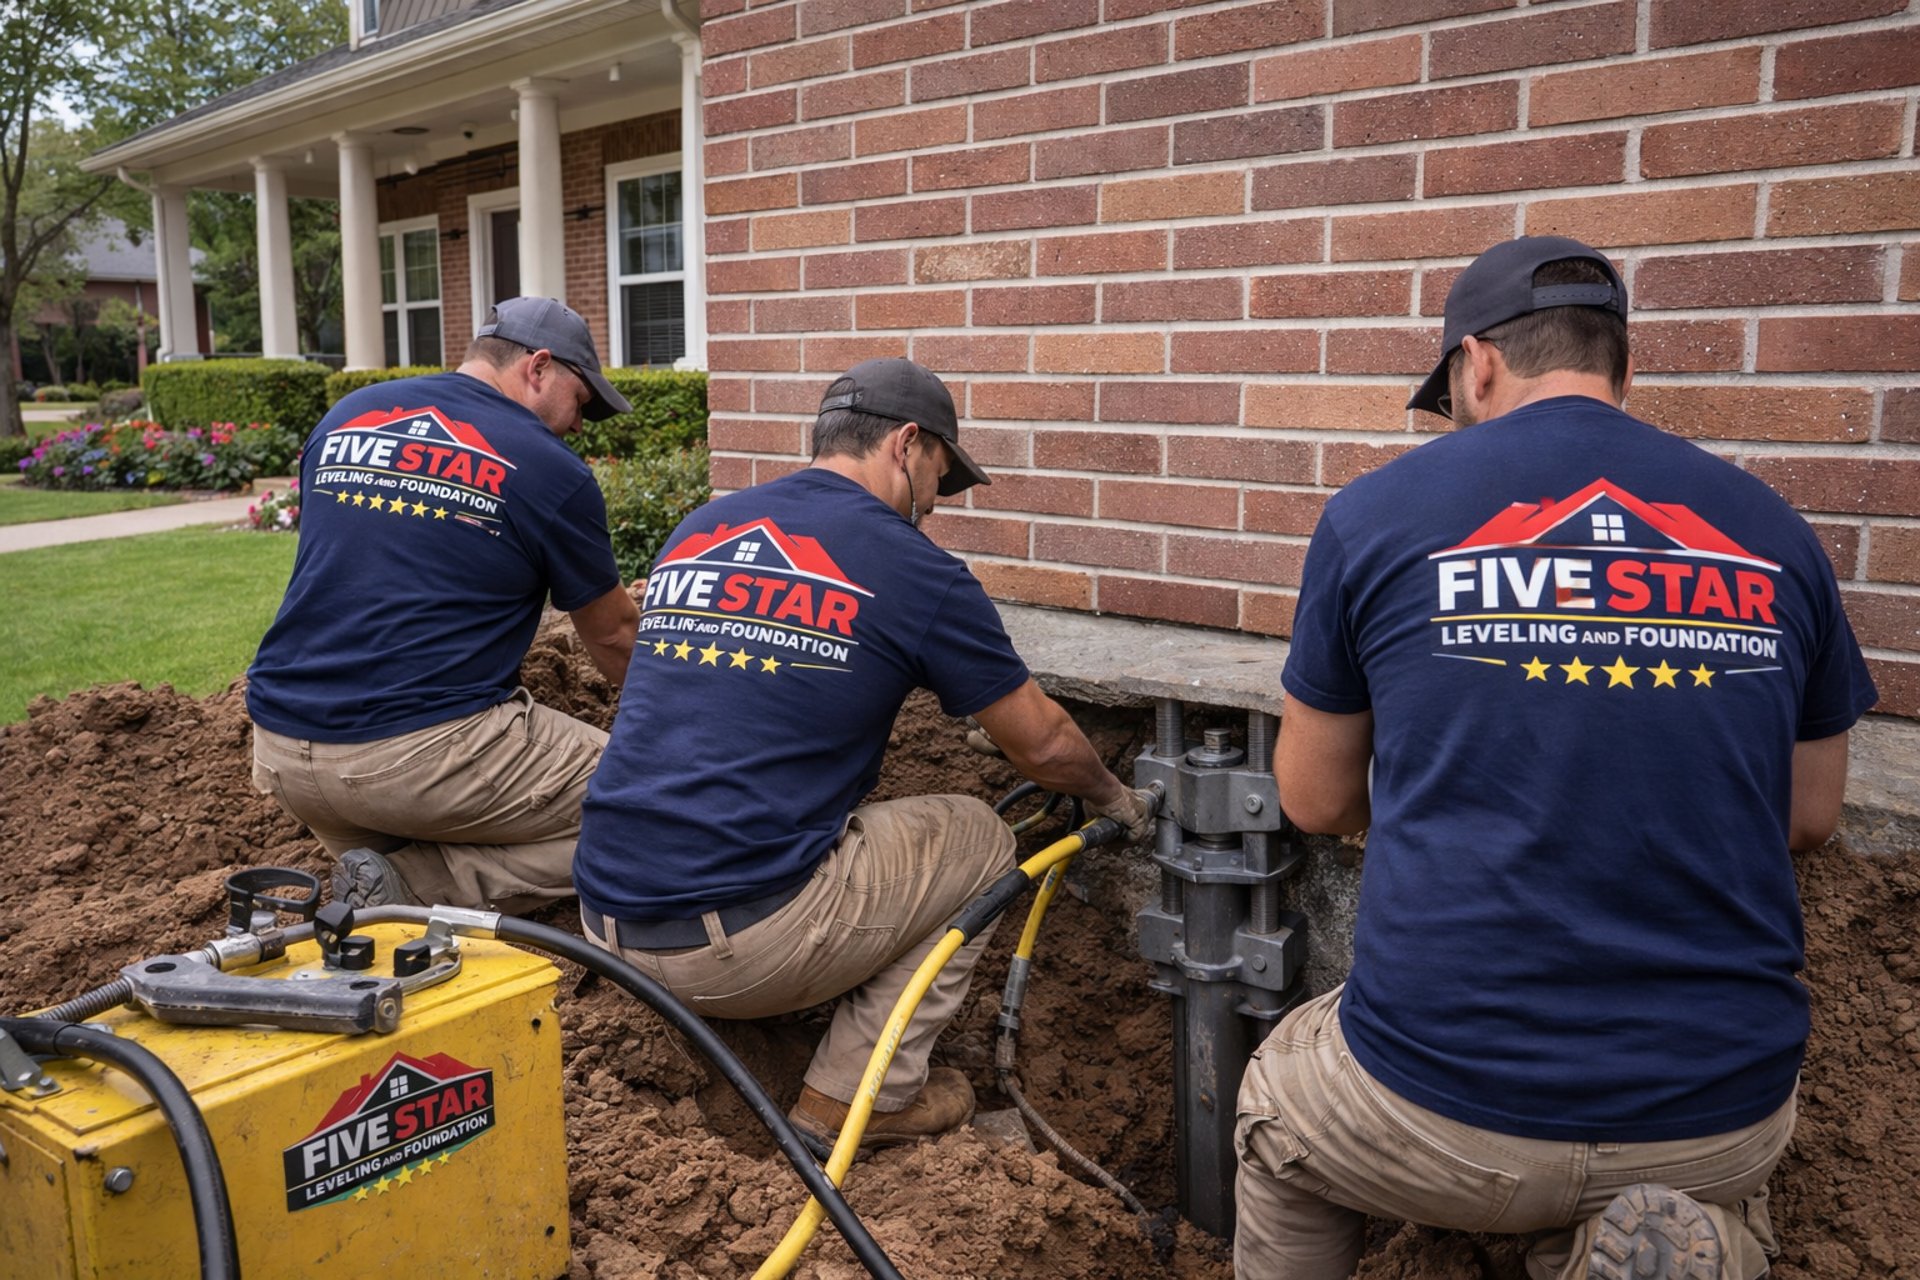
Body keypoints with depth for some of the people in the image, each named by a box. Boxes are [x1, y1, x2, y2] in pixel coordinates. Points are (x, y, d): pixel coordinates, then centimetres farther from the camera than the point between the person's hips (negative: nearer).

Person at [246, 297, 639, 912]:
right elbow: (613, 635, 9)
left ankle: (383, 867, 5)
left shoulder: (344, 417, 12)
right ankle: (415, 888, -7)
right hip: (427, 755, -7)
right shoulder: (550, 469, -4)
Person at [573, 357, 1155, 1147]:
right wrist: (1114, 799, 28)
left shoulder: (695, 531, 13)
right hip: (744, 943, -7)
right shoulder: (911, 568, -5)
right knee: (979, 841, 14)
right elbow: (1040, 742, 7)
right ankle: (857, 1096, 12)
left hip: (607, 922, 7)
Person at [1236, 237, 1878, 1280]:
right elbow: (1810, 816, 14)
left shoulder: (1376, 510, -5)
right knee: (1722, 1175, 36)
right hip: (1724, 1119, 1)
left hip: (1435, 1109, 0)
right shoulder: (1770, 529, 3)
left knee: (1275, 1110, 32)